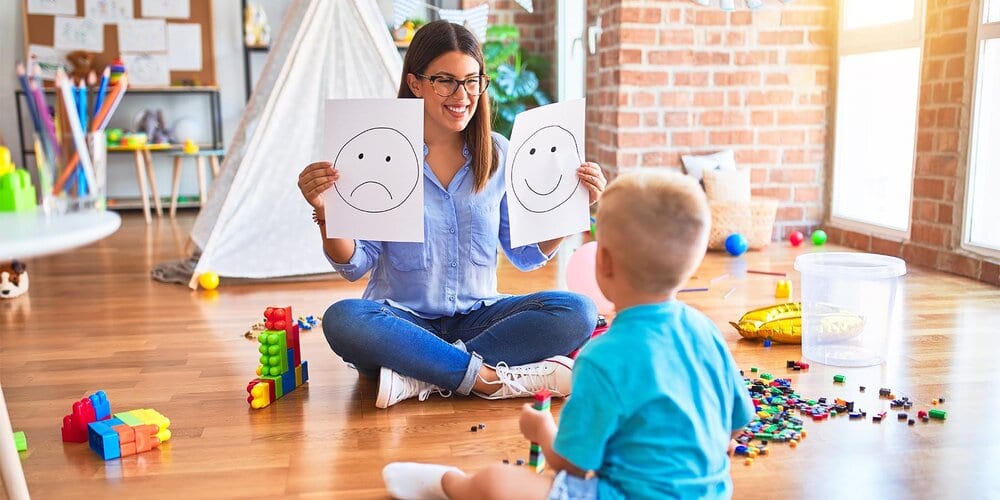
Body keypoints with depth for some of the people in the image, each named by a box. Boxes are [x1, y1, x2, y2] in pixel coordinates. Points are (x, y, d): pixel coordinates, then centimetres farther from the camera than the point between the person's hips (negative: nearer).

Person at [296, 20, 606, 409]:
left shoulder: (498, 154, 3)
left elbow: (526, 256, 8)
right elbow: (355, 266, -5)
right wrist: (326, 211, -22)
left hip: (477, 319, 3)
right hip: (402, 320, -2)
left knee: (577, 311, -21)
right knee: (342, 319, -33)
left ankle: (420, 378, -25)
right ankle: (492, 379, -28)